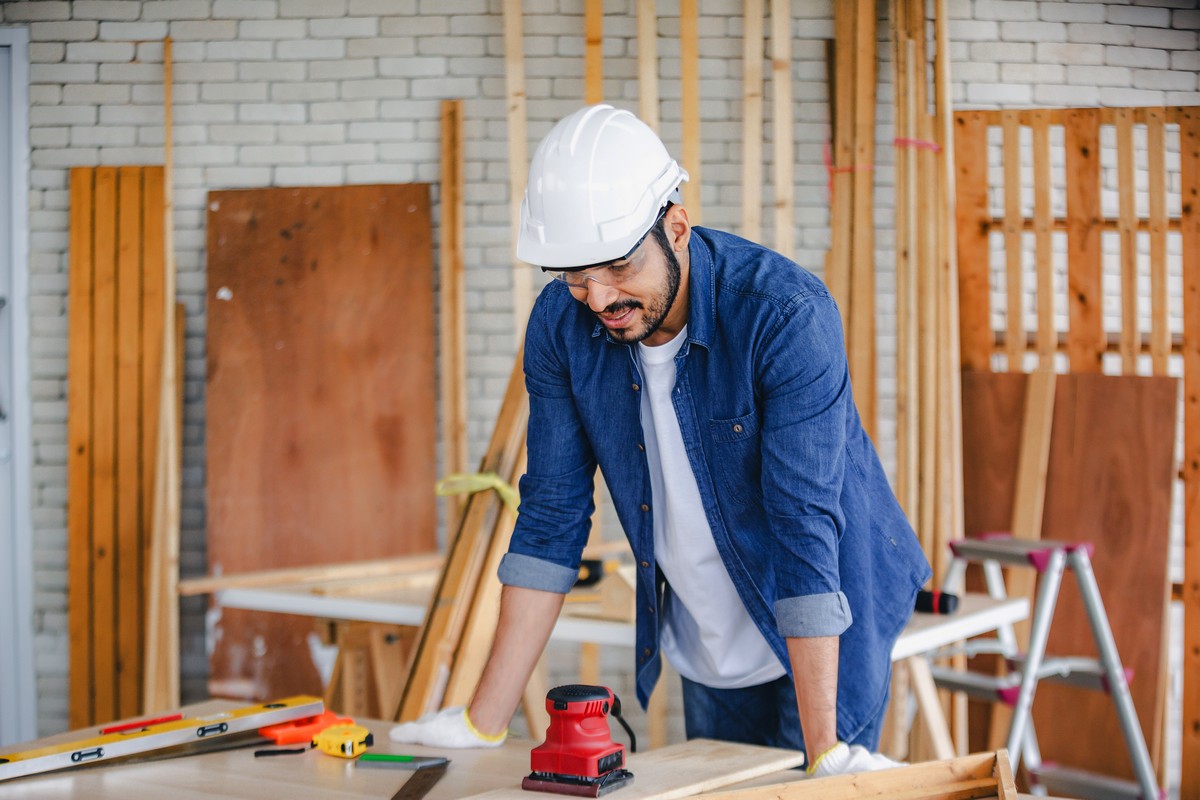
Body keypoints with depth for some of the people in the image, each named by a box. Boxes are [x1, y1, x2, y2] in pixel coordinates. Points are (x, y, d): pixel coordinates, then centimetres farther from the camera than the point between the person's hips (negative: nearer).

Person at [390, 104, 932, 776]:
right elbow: (552, 515, -7)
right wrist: (485, 720, -8)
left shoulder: (788, 315, -28)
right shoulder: (561, 324, -13)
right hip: (703, 646, 4)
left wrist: (823, 751, -31)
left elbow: (804, 523, -30)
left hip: (824, 630, -4)